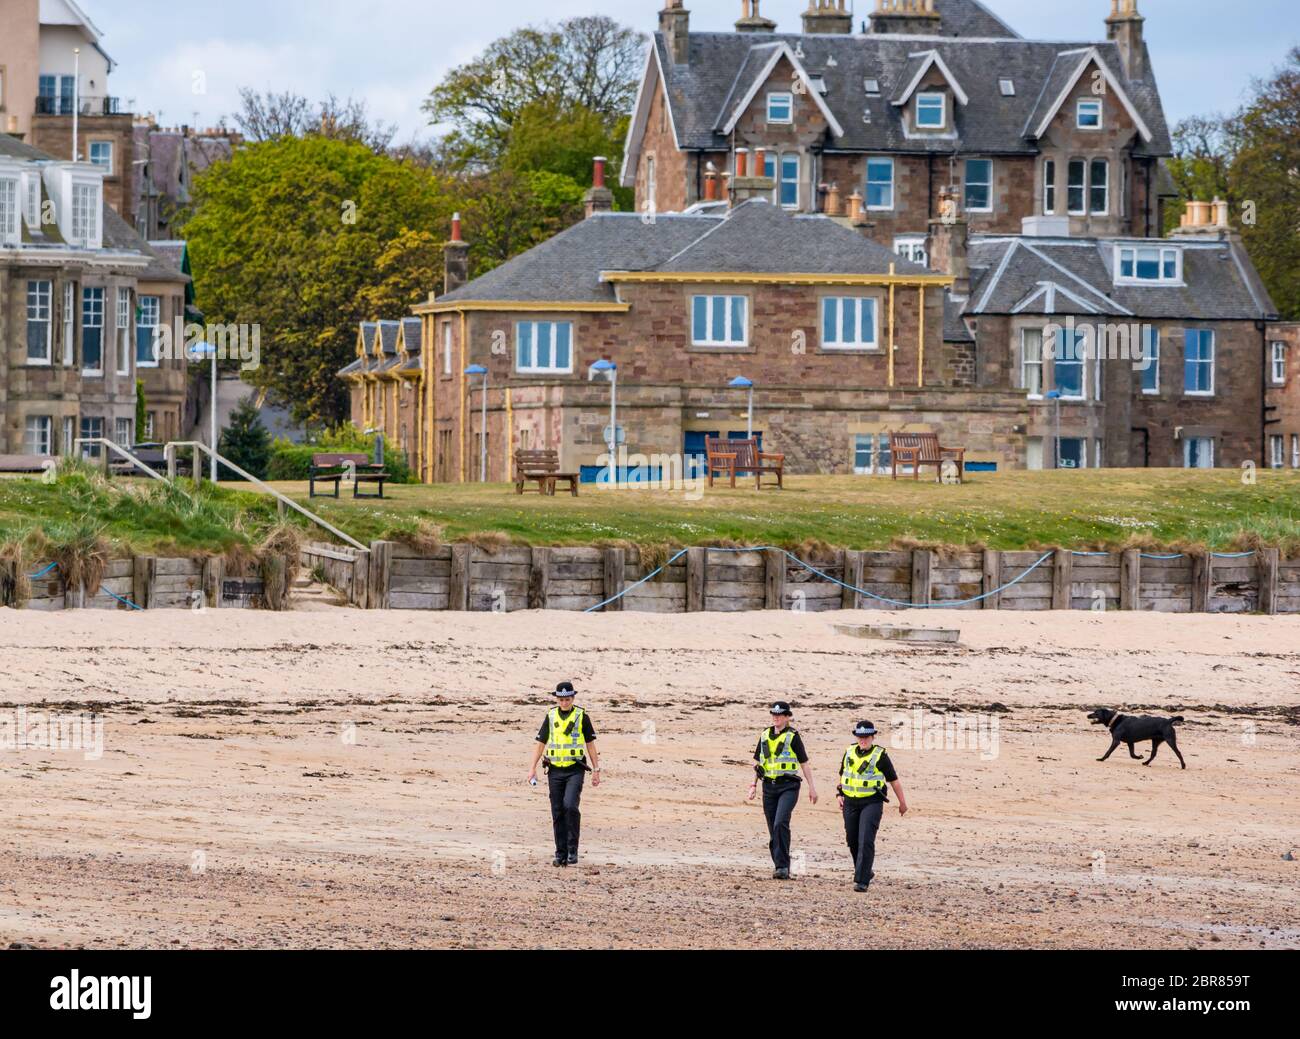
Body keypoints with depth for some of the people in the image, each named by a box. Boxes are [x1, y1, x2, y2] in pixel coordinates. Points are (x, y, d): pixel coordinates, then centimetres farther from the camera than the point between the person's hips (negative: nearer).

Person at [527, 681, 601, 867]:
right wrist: (533, 768, 1)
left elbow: (590, 745, 5)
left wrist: (596, 770, 2)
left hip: (575, 770, -3)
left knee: (570, 805, -21)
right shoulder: (550, 717, 8)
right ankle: (561, 854, 10)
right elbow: (540, 743, 9)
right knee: (558, 813, 3)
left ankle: (572, 850, -11)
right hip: (555, 770, 3)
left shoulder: (582, 717, 2)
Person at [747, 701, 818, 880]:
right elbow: (758, 763, 21)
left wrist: (812, 787, -2)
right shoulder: (765, 736, 12)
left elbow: (804, 763, 0)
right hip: (769, 786, 6)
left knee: (781, 823, -22)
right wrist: (754, 785, 16)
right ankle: (781, 866, 16)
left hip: (788, 786, -6)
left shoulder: (792, 736, -2)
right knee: (773, 830, 6)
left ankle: (782, 866, -21)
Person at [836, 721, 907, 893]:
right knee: (853, 841, 10)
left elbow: (894, 780, 4)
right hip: (851, 802, 5)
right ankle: (865, 872, 32)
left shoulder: (880, 755, -4)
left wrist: (903, 802, 10)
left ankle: (862, 881, -17)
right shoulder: (850, 752, 9)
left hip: (872, 803, -5)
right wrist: (839, 795, 10)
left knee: (866, 841, -15)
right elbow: (843, 774, 23)